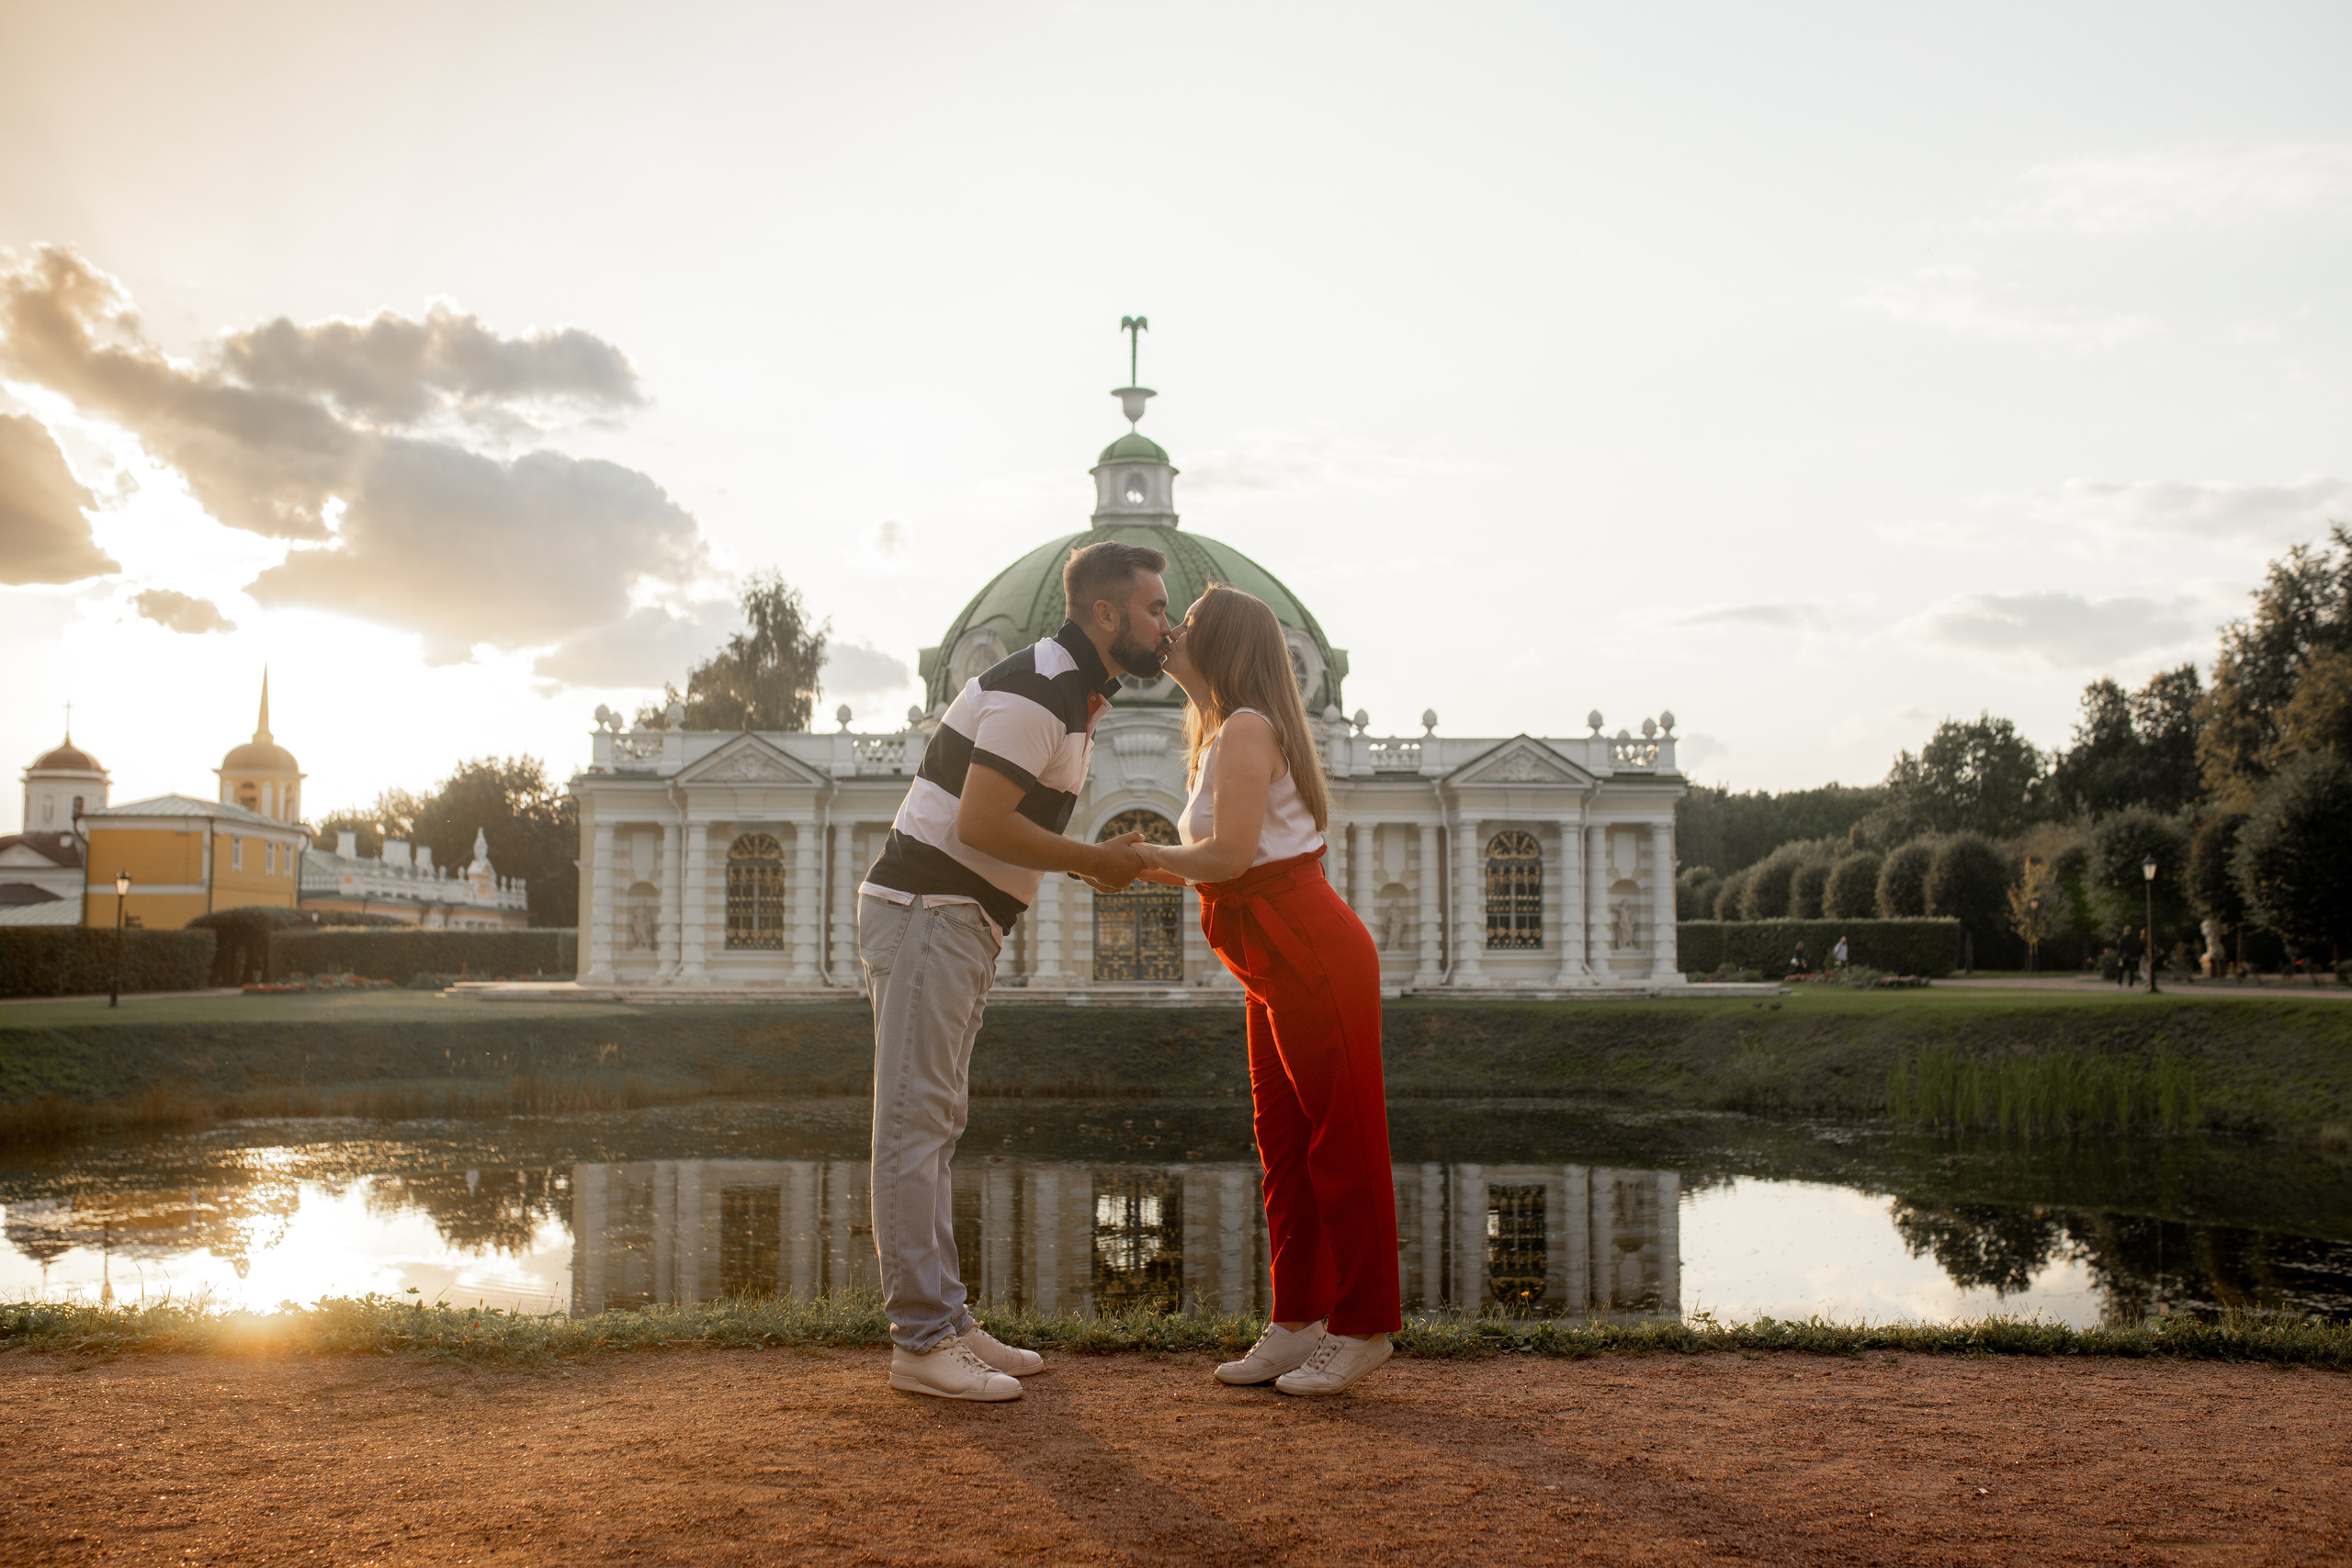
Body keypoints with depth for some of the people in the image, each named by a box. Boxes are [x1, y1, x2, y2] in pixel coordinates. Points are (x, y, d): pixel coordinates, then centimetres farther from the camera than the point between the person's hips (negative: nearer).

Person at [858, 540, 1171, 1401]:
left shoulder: (1072, 693, 17)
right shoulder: (1035, 690, -15)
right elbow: (979, 823, -23)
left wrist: (1093, 862, 10)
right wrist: (1095, 861, -13)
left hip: (959, 922, 11)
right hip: (926, 913, -11)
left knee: (933, 1126, 11)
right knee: (915, 1124, -9)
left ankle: (945, 1322, 16)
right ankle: (922, 1339, -7)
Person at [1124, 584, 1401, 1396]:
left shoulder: (1246, 729, -13)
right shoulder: (1222, 734, 18)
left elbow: (1229, 855, -22)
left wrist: (1146, 855, -7)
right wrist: (1152, 866, 6)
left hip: (1315, 955, -10)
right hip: (1277, 967, 10)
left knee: (1341, 1141, -2)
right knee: (1282, 1142, 12)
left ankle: (1361, 1328, 7)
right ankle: (1296, 1322, 21)